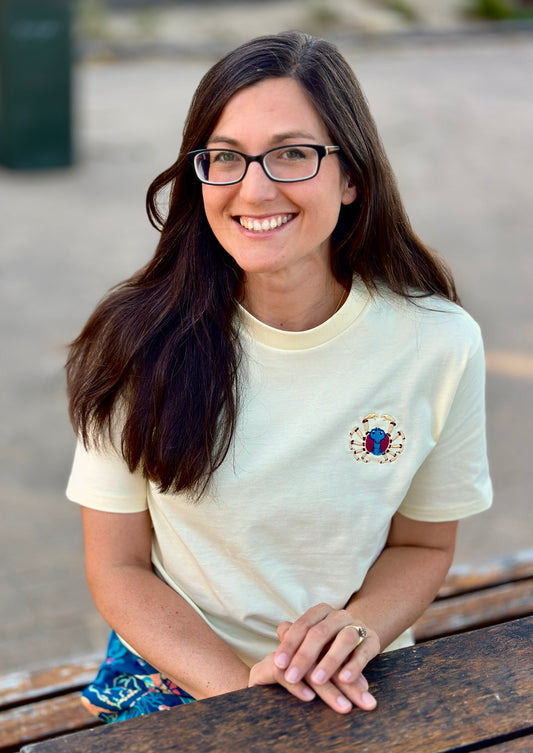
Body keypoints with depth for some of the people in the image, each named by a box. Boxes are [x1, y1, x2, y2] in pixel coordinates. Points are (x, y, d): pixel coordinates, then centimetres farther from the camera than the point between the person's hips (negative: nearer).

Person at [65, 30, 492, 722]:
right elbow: (118, 568, -4)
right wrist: (240, 687, -17)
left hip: (350, 688, 1)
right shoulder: (140, 341, -12)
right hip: (174, 678, -1)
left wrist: (360, 627, -15)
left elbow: (423, 545, 5)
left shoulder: (439, 343, -10)